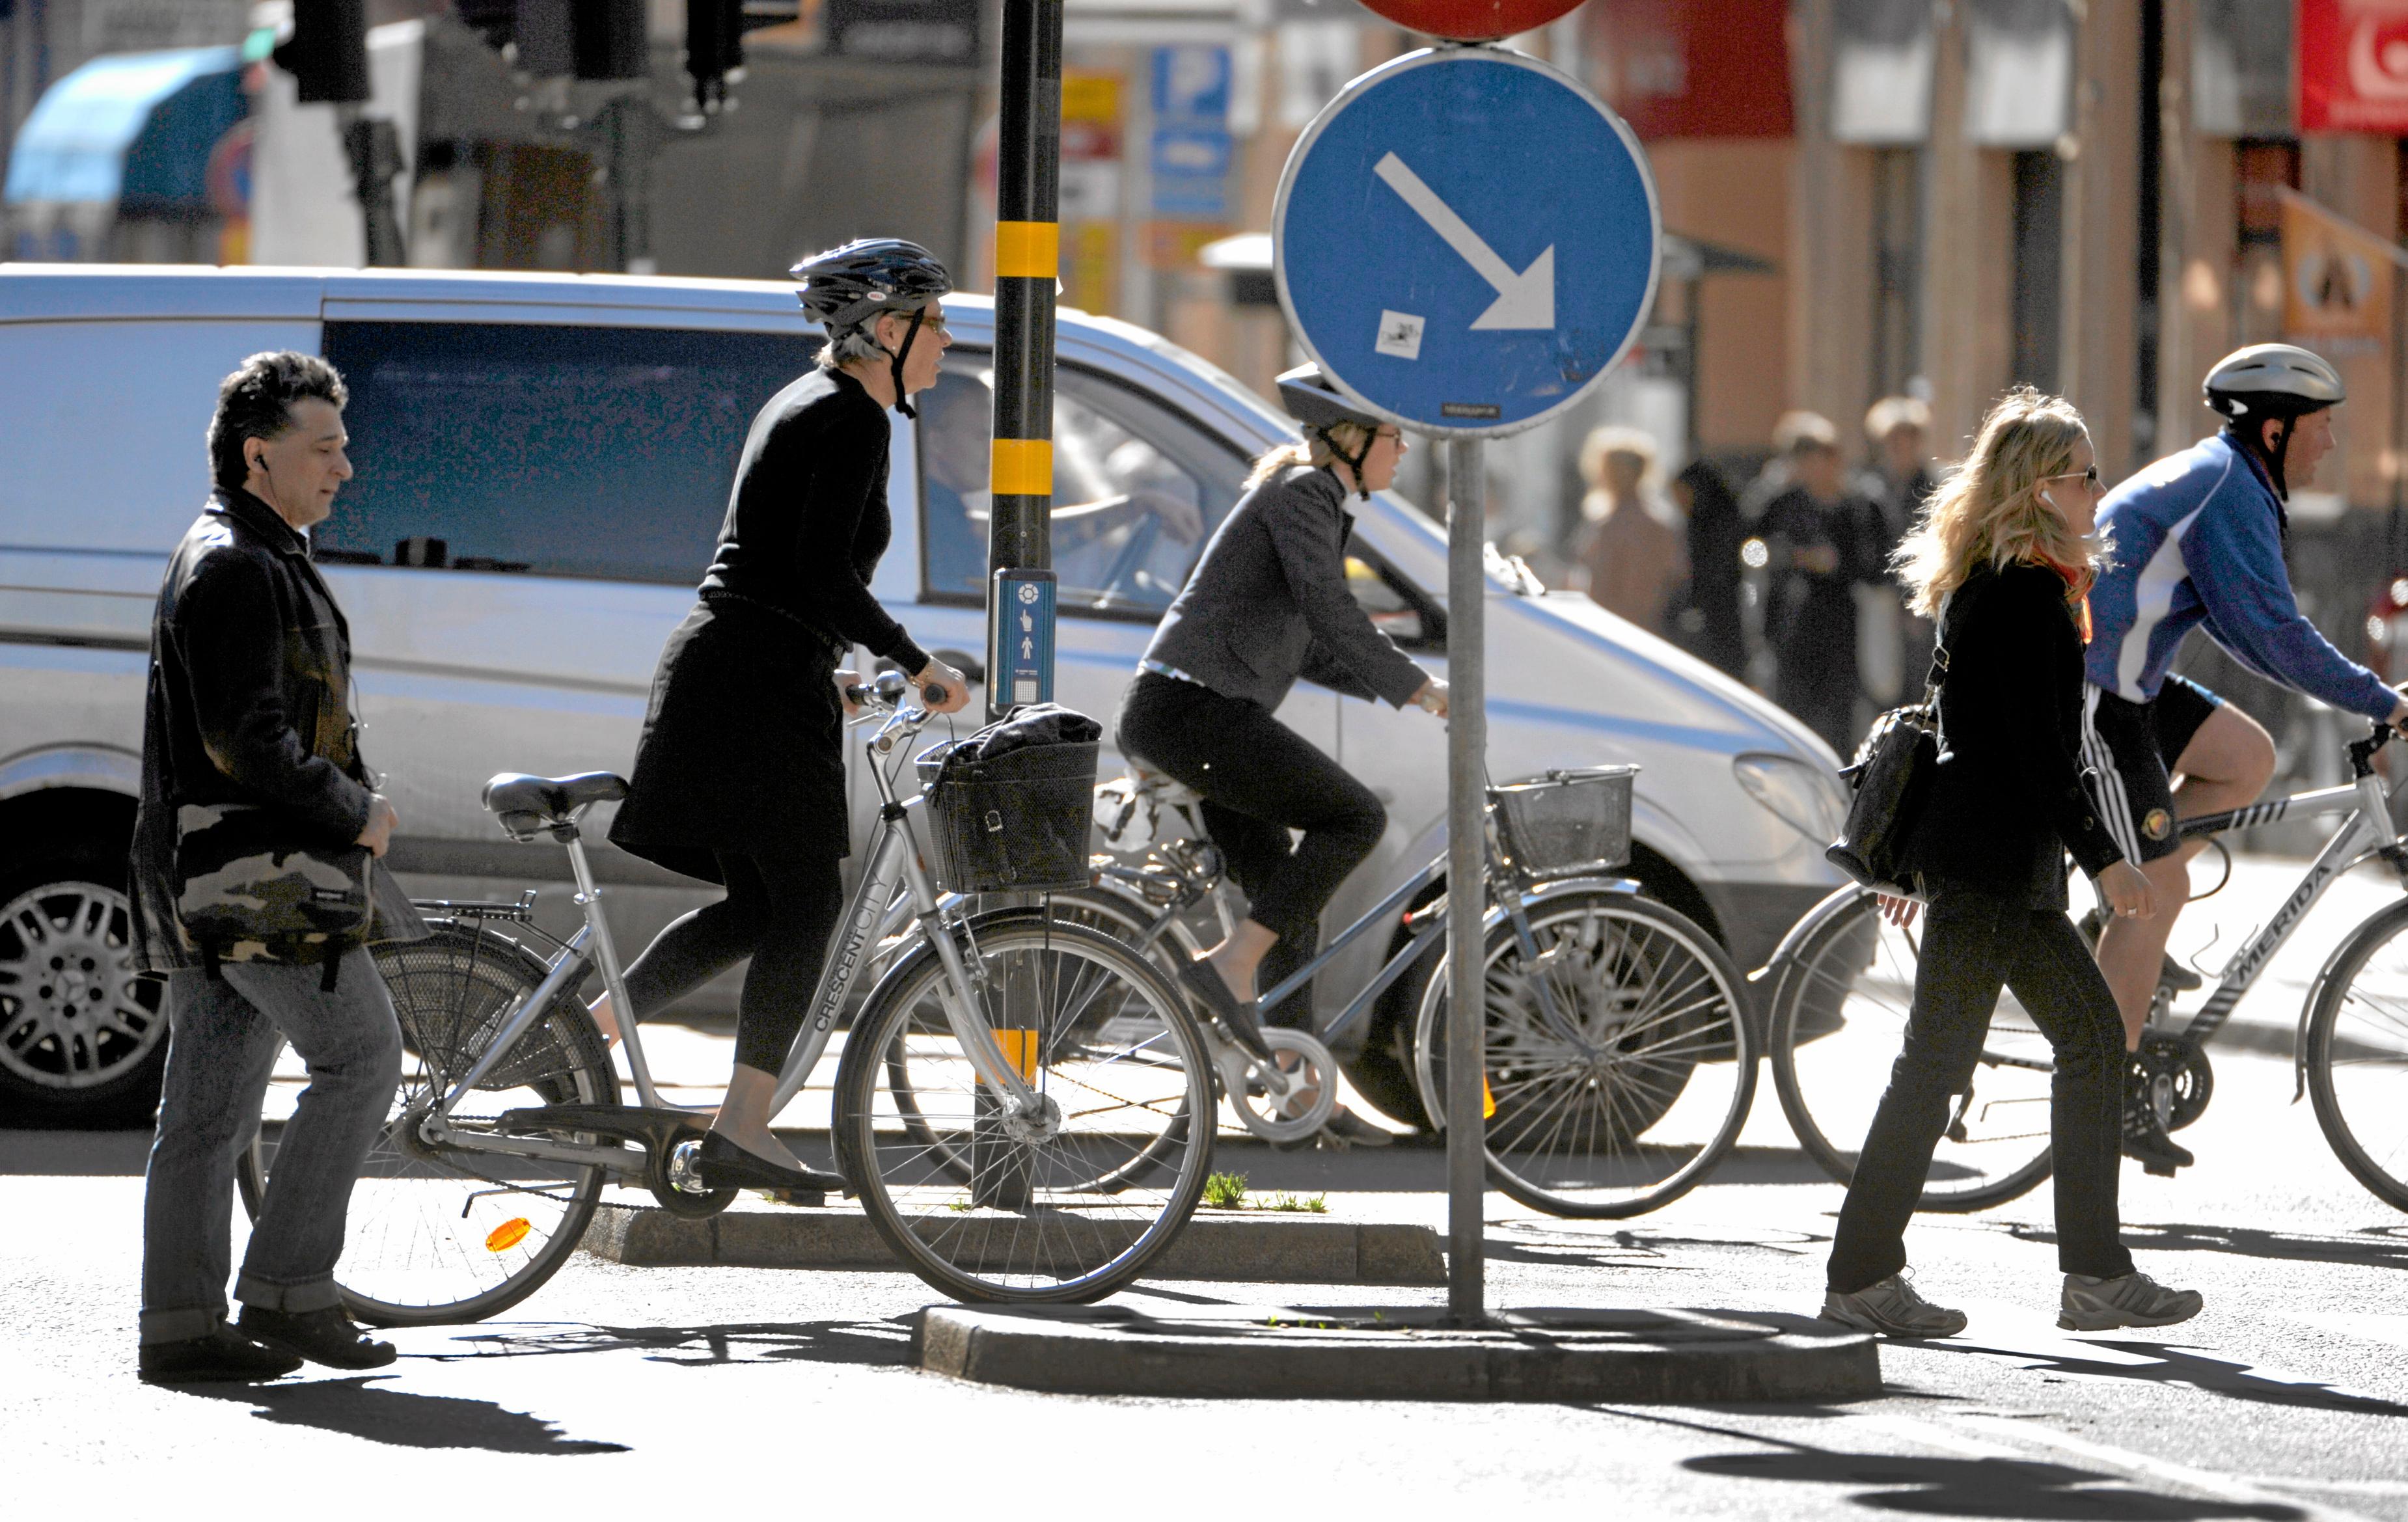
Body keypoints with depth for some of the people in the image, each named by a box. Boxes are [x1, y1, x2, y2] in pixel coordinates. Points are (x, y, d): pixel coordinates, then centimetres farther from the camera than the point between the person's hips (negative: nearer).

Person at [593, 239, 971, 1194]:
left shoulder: (802, 403, 19)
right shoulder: (852, 420, -12)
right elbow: (825, 575, -21)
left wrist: (827, 673, 28)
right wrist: (919, 665, -12)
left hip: (725, 672, 10)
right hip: (759, 686, -10)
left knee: (758, 906, 11)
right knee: (807, 901, -6)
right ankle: (741, 1130, -8)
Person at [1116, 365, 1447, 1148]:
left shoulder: (1313, 499, 23)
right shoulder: (1303, 493, -8)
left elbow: (1308, 649, 27)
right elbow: (1331, 613, -20)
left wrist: (1411, 689, 19)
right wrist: (1419, 688, -18)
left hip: (1195, 716, 10)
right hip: (1191, 709, -10)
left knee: (1292, 905, 10)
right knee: (1355, 818, -16)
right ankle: (1229, 966, -15)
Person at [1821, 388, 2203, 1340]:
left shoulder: (1988, 582, 17)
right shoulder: (2025, 589, -14)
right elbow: (2035, 744, -20)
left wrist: (1915, 856, 25)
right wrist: (2100, 857, -18)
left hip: (2005, 861, 11)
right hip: (1991, 858, -11)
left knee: (2092, 1037, 9)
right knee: (1938, 1057, -7)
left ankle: (2097, 1274, 9)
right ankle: (1863, 1277, -4)